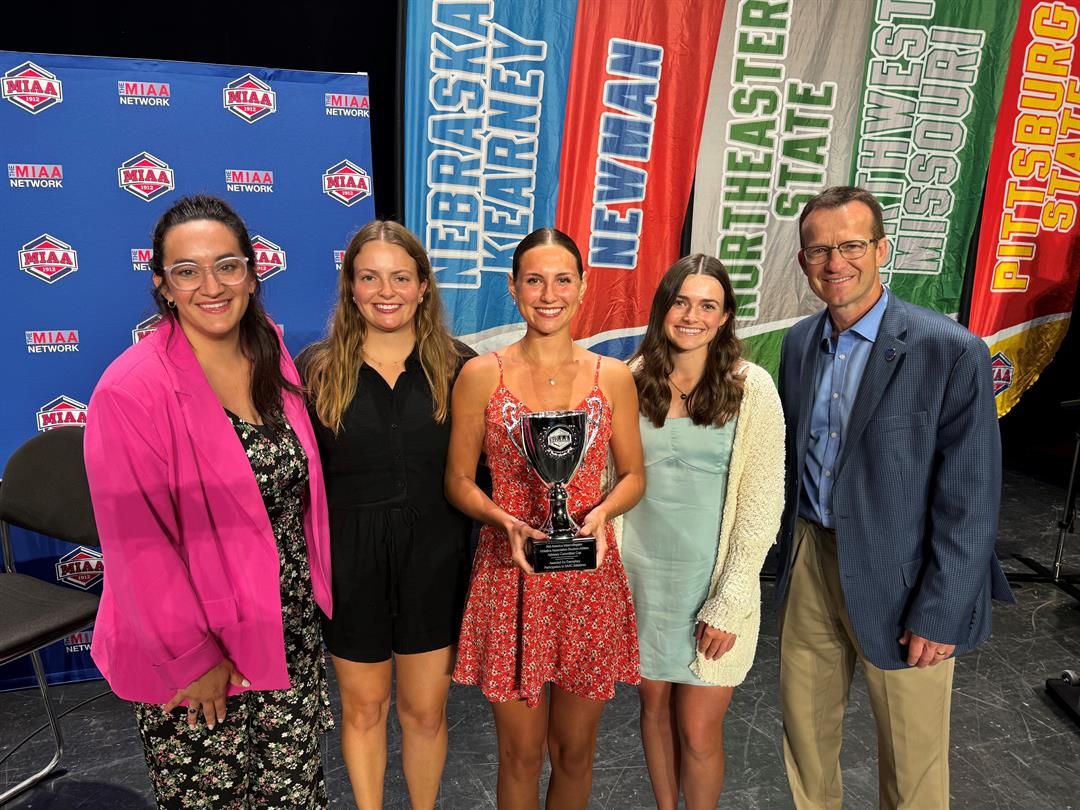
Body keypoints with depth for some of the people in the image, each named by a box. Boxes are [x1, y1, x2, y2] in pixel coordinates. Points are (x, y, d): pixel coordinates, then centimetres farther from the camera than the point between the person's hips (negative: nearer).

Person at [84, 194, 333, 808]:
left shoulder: (274, 360, 1)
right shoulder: (132, 390, -18)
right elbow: (137, 544, -17)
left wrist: (313, 591, 9)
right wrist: (193, 659, -13)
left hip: (292, 635, 5)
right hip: (194, 663, -5)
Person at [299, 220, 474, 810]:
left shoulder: (459, 367, -3)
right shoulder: (316, 369, -4)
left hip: (434, 561, 0)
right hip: (350, 562, 0)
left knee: (425, 710, 15)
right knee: (363, 707, 18)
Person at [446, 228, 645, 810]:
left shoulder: (613, 378, 1)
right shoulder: (480, 375, -4)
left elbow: (632, 475, 8)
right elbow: (458, 481, 1)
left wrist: (602, 512, -13)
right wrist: (502, 519, -18)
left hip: (589, 578, 2)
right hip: (510, 577, -1)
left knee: (575, 750, 18)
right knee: (521, 753, 13)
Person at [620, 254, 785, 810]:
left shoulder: (751, 387, -10)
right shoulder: (634, 380, -1)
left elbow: (763, 503, -9)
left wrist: (730, 601, -11)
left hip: (714, 579, -3)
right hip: (642, 574, 3)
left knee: (698, 731, 5)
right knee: (654, 704, 18)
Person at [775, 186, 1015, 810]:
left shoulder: (953, 352, -16)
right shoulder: (800, 342, 3)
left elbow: (970, 501, -15)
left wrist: (938, 615, -14)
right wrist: (790, 556, 9)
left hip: (897, 579, -5)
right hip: (810, 562, 5)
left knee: (912, 758, 12)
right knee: (805, 725, 20)